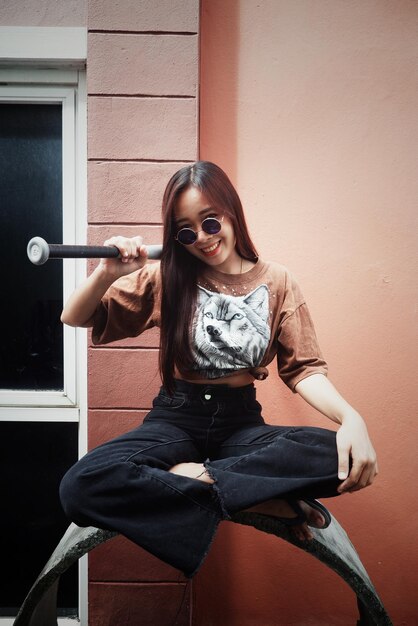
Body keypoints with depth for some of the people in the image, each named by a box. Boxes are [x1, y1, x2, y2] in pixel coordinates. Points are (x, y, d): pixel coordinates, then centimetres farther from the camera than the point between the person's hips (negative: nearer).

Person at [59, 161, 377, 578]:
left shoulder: (277, 283, 2)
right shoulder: (166, 278, 1)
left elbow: (303, 369, -2)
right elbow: (74, 318, 1)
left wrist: (351, 417, -22)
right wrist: (108, 272, -21)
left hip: (242, 421, 0)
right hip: (176, 419, 0)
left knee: (341, 457, -29)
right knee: (81, 487, -30)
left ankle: (195, 475, -19)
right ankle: (265, 502, -23)